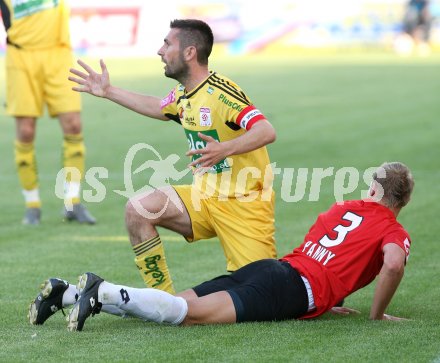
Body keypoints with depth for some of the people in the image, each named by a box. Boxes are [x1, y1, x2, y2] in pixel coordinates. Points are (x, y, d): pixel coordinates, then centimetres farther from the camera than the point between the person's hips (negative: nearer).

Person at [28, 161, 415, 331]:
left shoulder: (342, 208, 27)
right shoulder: (395, 232, 5)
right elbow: (393, 264, -16)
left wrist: (324, 301, 39)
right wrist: (377, 315, -3)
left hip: (273, 267, 7)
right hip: (295, 289, -7)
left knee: (176, 304, -2)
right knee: (188, 313, -21)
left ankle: (67, 292, -13)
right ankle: (103, 292, -38)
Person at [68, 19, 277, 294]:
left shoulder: (221, 93, -20)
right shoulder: (183, 95, 7)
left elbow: (266, 131, -32)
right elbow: (158, 108, 31)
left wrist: (225, 149, -47)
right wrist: (109, 92, 33)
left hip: (244, 202, -7)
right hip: (205, 196, 8)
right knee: (138, 209, -12)